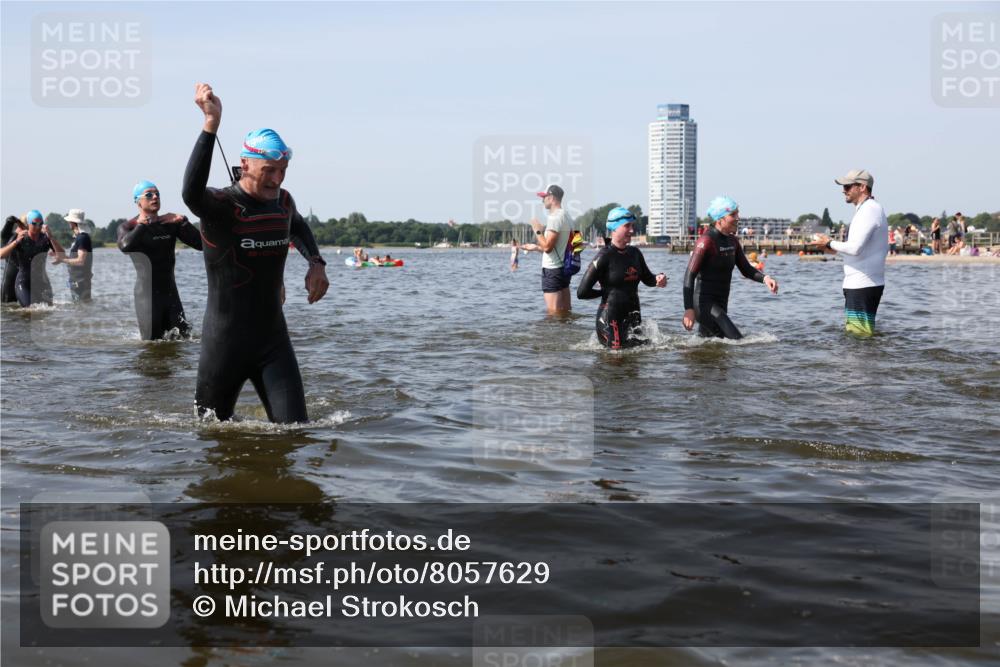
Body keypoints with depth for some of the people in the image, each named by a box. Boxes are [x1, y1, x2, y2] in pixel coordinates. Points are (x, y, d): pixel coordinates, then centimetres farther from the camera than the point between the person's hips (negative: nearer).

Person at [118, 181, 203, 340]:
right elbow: (125, 246, -24)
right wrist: (142, 225, -12)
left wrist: (183, 222, -8)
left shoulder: (171, 223, 10)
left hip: (171, 291, 4)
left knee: (182, 337, 0)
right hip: (147, 294, -4)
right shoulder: (128, 227, 0)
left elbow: (200, 244, 1)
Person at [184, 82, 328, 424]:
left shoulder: (283, 201, 2)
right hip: (225, 344, -4)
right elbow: (191, 193, -42)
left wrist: (316, 263, 8)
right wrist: (211, 123, -47)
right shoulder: (220, 206, -16)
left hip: (273, 340, 4)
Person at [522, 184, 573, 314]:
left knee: (553, 313, -8)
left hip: (552, 270, -10)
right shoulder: (566, 216, 15)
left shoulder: (555, 217, -16)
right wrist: (536, 247, 26)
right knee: (566, 312, 12)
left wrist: (538, 231, -8)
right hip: (564, 268, 10)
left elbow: (547, 247, -22)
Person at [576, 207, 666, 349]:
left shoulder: (634, 253, 7)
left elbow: (647, 279, 24)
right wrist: (606, 292, -2)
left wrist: (658, 279, 1)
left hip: (633, 316, 7)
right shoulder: (604, 256, -13)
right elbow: (582, 292, -16)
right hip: (611, 320, -7)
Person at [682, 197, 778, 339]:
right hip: (704, 303, -9)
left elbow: (746, 269, 14)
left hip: (721, 304, 9)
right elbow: (689, 275, -20)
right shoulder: (706, 241, -15)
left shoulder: (733, 241, 10)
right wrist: (688, 309, -29)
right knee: (737, 341, -20)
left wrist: (764, 278, -8)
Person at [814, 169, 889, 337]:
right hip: (862, 284, 11)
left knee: (860, 336, -9)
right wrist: (837, 249, 16)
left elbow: (855, 248, -25)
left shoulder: (869, 210, -15)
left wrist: (830, 244, -7)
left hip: (862, 285, -11)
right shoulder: (871, 209, 18)